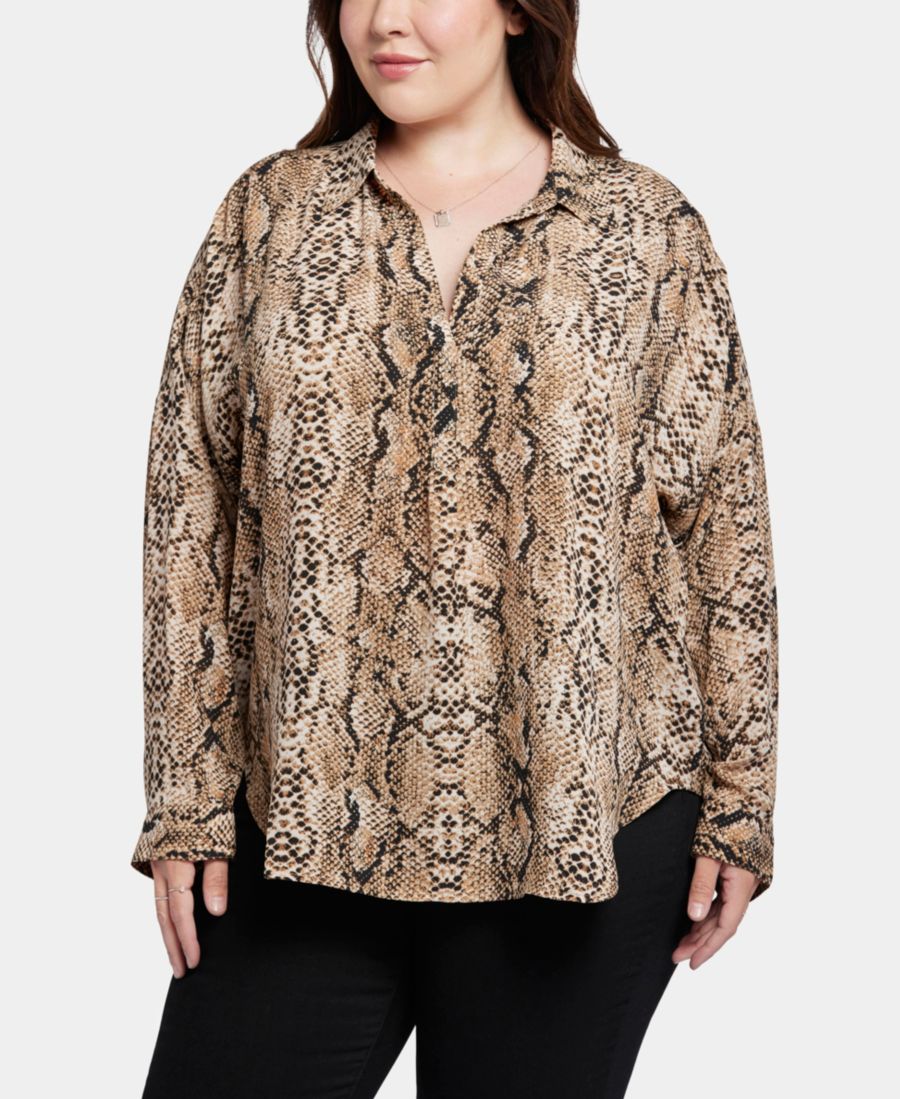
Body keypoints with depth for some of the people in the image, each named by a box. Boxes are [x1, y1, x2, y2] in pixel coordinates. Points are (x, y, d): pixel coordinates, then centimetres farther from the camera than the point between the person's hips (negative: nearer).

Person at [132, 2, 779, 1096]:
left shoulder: (650, 228, 3)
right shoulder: (266, 215, 6)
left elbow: (724, 523, 3)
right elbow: (191, 512, 4)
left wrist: (738, 805, 1)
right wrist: (187, 798, 0)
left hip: (585, 819, -1)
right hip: (307, 812, 2)